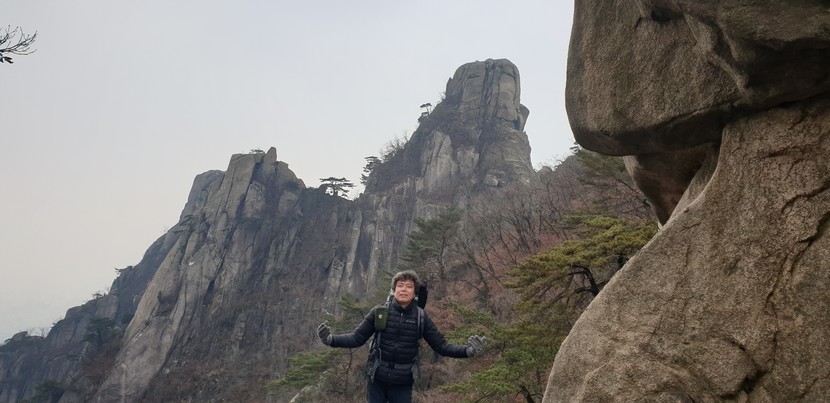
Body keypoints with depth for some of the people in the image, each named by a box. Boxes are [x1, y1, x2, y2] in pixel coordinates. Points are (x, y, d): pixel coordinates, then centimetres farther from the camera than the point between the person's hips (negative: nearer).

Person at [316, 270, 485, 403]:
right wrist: (330, 339, -21)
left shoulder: (421, 317, -4)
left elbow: (441, 345, -3)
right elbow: (357, 338, -5)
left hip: (403, 384, 1)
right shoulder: (379, 312, -6)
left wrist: (467, 350, -18)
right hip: (376, 381, 0)